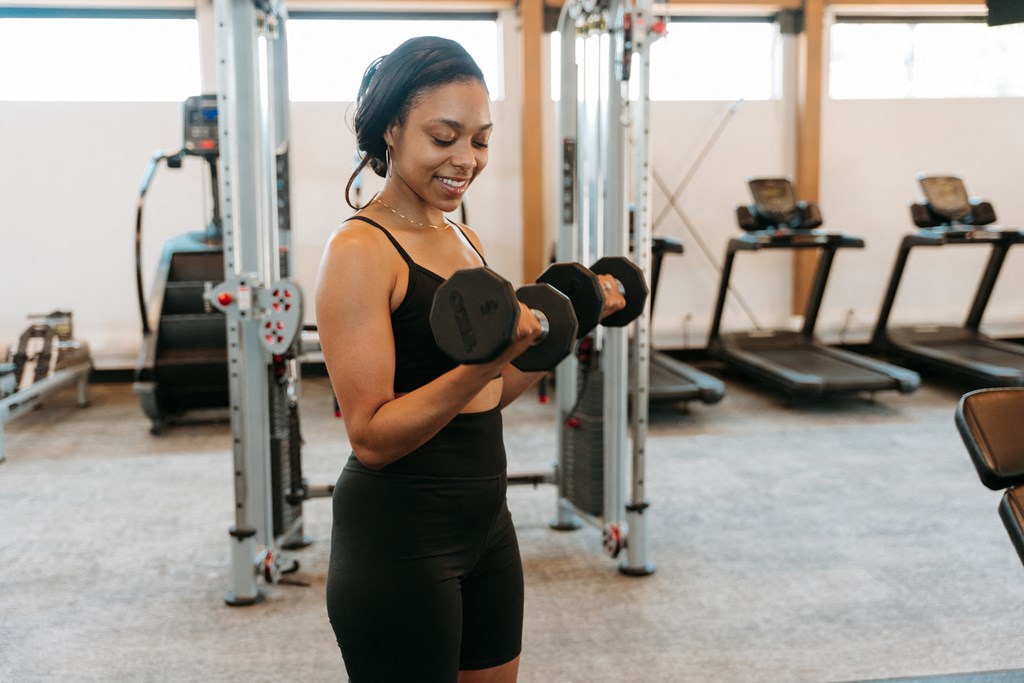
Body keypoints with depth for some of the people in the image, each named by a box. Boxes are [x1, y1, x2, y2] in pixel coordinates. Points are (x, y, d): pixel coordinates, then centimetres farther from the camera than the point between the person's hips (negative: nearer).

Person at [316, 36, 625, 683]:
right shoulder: (359, 252, -16)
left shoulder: (465, 239, 9)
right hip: (398, 539, -8)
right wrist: (482, 365, -31)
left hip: (485, 522, 8)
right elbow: (371, 437, -20)